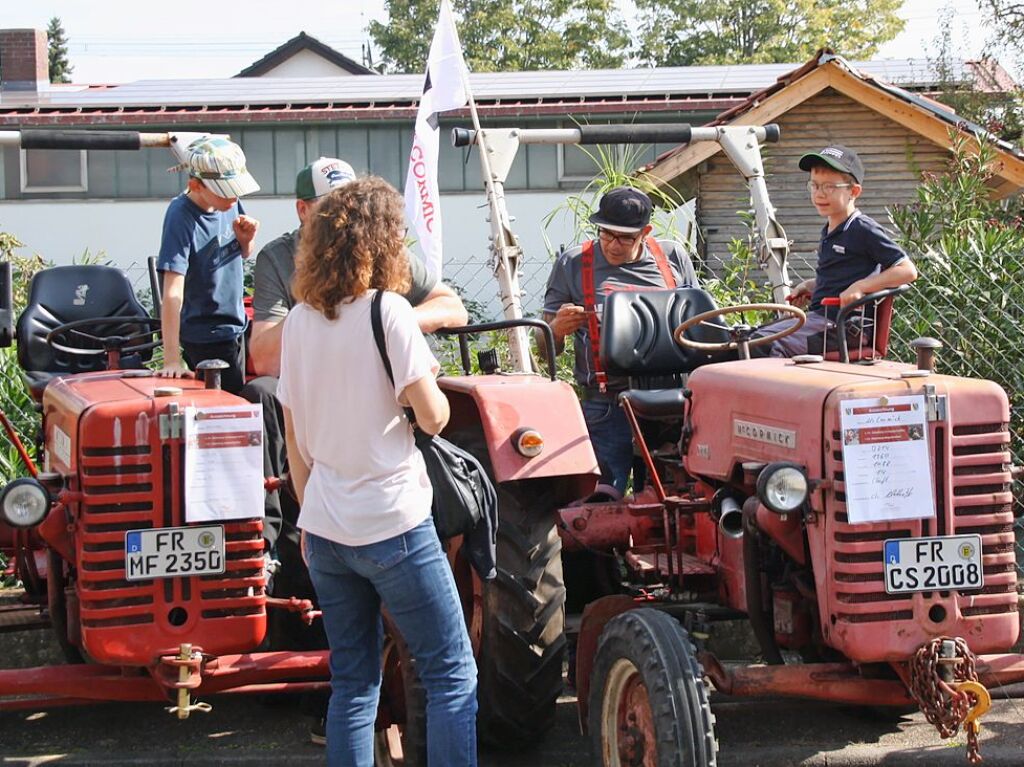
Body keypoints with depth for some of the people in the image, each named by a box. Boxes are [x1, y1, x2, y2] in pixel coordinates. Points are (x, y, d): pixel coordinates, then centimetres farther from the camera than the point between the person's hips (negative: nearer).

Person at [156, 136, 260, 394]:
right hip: (207, 339, -8)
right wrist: (172, 360, -33)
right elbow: (173, 293, -28)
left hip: (234, 328, 8)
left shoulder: (229, 203, -3)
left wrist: (246, 239, -9)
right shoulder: (181, 217, -23)